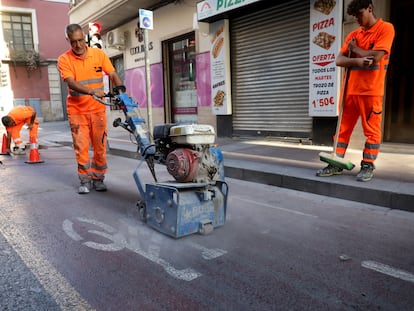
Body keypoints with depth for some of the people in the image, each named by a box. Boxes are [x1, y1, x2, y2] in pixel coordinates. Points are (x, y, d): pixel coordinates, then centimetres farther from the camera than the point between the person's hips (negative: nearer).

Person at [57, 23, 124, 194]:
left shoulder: (98, 54, 2)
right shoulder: (64, 59, -4)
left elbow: (113, 74, 0)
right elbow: (71, 83, -18)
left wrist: (120, 88, -21)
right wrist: (91, 91, -35)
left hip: (98, 109, 2)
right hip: (77, 110, -1)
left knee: (100, 145, 5)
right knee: (81, 146, 0)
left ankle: (98, 178, 18)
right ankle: (85, 180, 11)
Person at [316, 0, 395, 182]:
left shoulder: (385, 28, -2)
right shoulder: (353, 35, 14)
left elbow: (375, 57, -15)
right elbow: (339, 60, 5)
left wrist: (355, 49, 0)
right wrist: (357, 60, -14)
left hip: (371, 90, -6)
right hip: (351, 89, 6)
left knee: (371, 130, 1)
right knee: (343, 127, 5)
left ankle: (368, 167, 9)